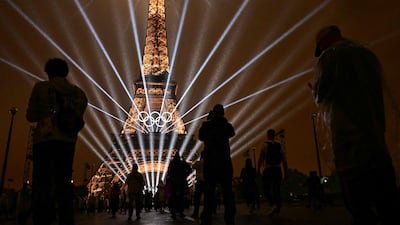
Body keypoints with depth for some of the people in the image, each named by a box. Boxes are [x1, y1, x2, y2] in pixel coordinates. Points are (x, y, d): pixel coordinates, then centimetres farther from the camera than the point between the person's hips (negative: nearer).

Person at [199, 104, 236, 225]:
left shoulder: (206, 125, -1)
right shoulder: (226, 125, 2)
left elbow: (201, 136, 14)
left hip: (210, 163, 0)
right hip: (224, 162, 0)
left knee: (209, 191, 2)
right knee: (227, 191, 4)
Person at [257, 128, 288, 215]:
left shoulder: (265, 145, -3)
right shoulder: (279, 146, 9)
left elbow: (261, 158, -9)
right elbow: (284, 161, 7)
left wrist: (258, 169, 0)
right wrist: (285, 172, 13)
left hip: (268, 170, -4)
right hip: (278, 170, 4)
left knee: (266, 189, 3)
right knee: (277, 189, 11)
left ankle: (274, 204, -18)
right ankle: (277, 208, 12)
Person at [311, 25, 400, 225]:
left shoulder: (331, 55, -3)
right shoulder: (368, 54, 18)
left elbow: (319, 94, -3)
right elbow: (374, 94, 23)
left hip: (349, 143, -7)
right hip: (377, 142, 7)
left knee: (361, 209, -3)